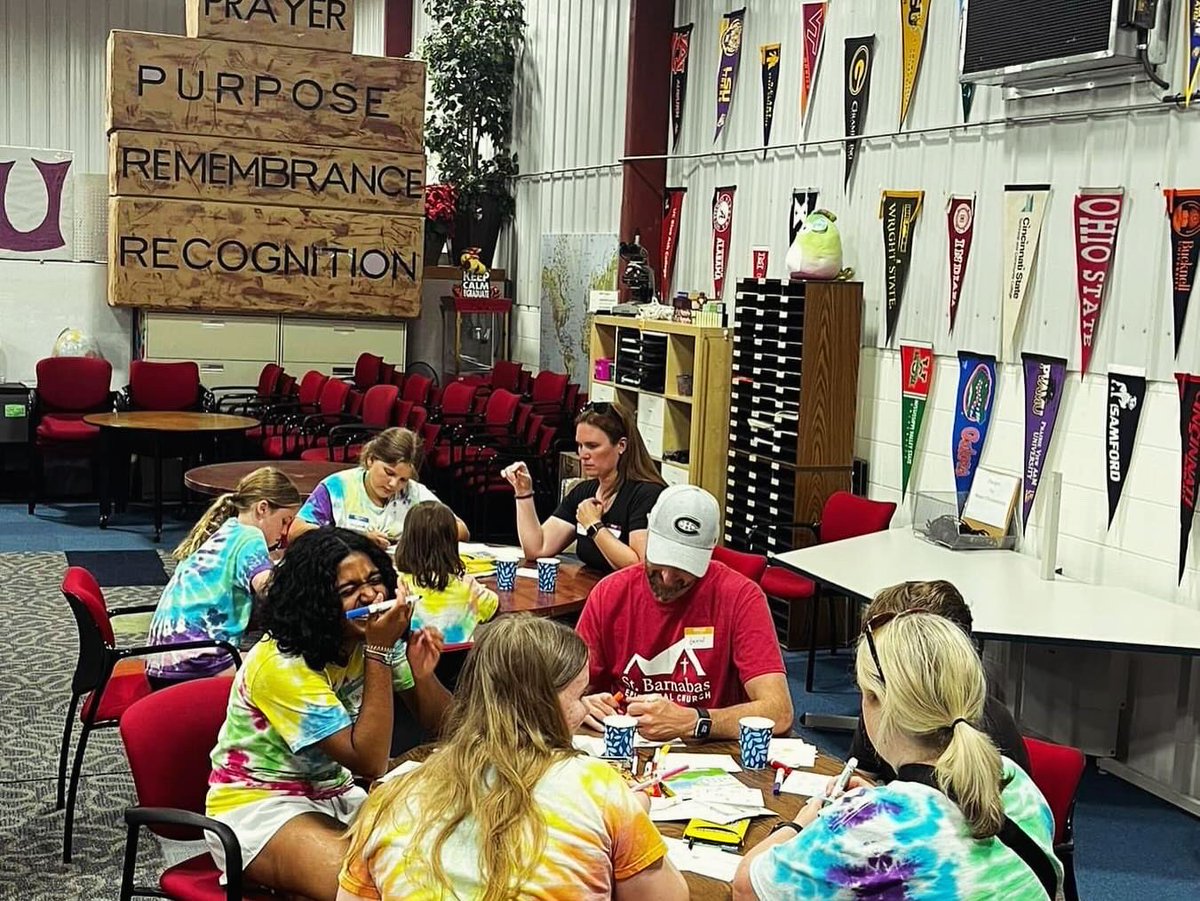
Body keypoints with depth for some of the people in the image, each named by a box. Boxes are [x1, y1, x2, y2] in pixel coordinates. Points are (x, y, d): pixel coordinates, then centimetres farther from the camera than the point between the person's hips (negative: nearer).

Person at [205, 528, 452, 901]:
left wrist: (422, 673, -23)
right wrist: (379, 651, -32)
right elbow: (369, 761, -28)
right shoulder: (282, 663, -25)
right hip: (259, 806, -7)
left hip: (334, 796, 7)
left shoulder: (373, 636, -5)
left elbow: (441, 724, -1)